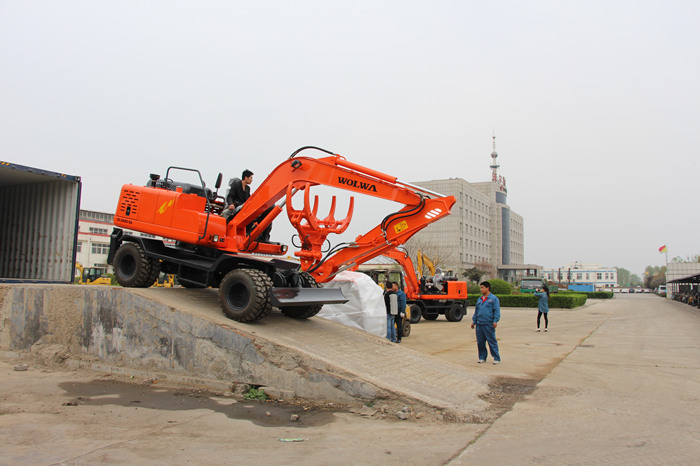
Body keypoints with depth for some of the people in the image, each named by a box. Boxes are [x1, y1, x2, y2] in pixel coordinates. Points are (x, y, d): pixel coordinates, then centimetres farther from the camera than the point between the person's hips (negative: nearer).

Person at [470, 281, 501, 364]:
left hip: (489, 324, -6)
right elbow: (476, 311, 23)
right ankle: (482, 357, 19)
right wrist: (474, 321, 18)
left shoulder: (493, 298, 0)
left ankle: (497, 358, 4)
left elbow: (496, 311, -5)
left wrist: (495, 321, -14)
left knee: (492, 341, -3)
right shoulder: (479, 299, 17)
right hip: (479, 324, 6)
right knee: (480, 342, 8)